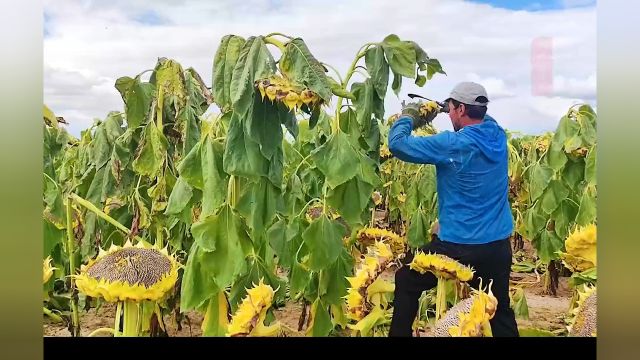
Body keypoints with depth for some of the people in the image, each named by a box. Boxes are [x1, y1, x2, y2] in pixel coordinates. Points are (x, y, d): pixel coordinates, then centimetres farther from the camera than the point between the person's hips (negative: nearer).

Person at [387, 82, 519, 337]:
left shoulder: (451, 144, -17)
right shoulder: (497, 135, 1)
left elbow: (397, 143, -12)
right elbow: (481, 119, 26)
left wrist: (408, 116, 6)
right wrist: (436, 113, 18)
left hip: (458, 246, -6)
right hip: (499, 246, 6)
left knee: (406, 281, 17)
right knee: (501, 311, 18)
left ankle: (400, 333, 25)